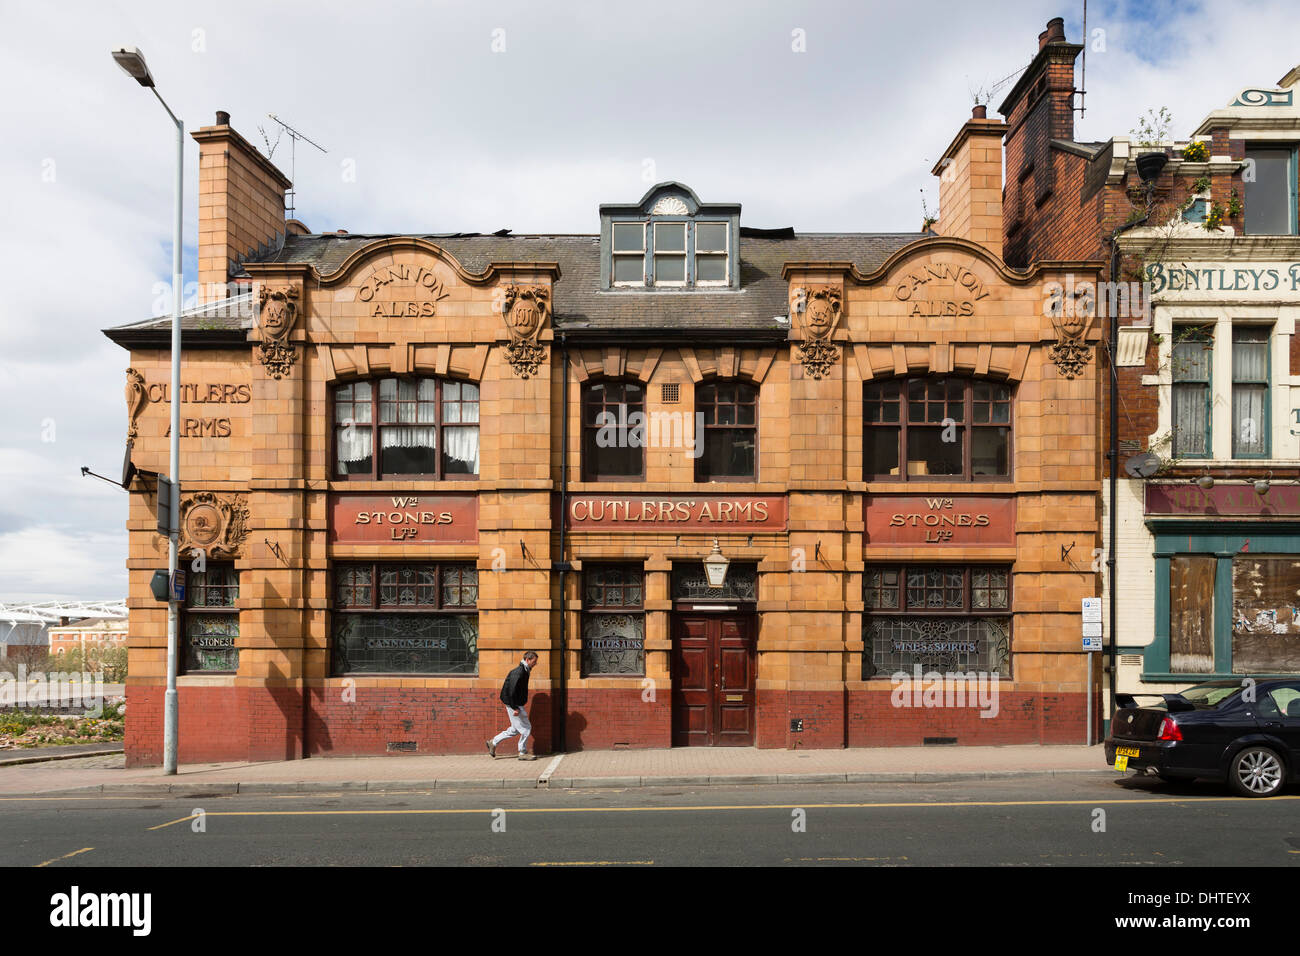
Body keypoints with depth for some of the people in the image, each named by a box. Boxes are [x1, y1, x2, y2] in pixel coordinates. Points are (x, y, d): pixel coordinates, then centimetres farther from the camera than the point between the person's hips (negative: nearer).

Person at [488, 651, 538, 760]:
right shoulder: (519, 672, -20)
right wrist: (515, 708, -24)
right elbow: (512, 690, -25)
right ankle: (523, 753, 9)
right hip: (515, 705, -10)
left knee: (515, 729, 16)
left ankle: (493, 743, 23)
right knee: (526, 728, -2)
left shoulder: (523, 671, 12)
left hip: (515, 704, 10)